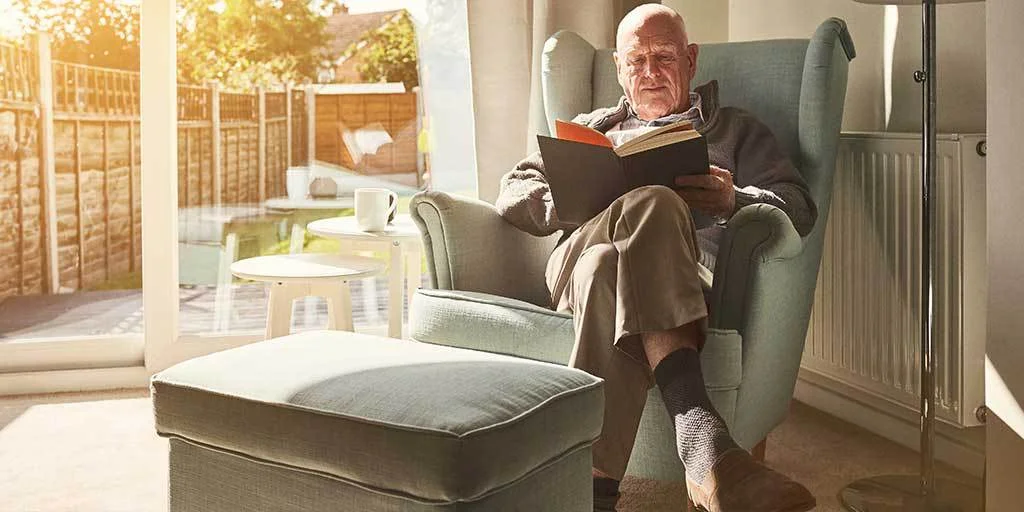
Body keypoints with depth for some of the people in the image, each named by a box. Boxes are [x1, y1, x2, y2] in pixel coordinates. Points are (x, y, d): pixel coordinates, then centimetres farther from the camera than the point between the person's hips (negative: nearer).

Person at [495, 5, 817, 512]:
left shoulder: (735, 129, 32)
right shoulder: (591, 128, 37)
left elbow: (799, 207, 13)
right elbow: (513, 192, 22)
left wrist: (734, 199, -11)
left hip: (692, 262, 0)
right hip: (582, 251, 1)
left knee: (611, 275, -41)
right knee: (651, 205, -39)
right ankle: (703, 442, -54)